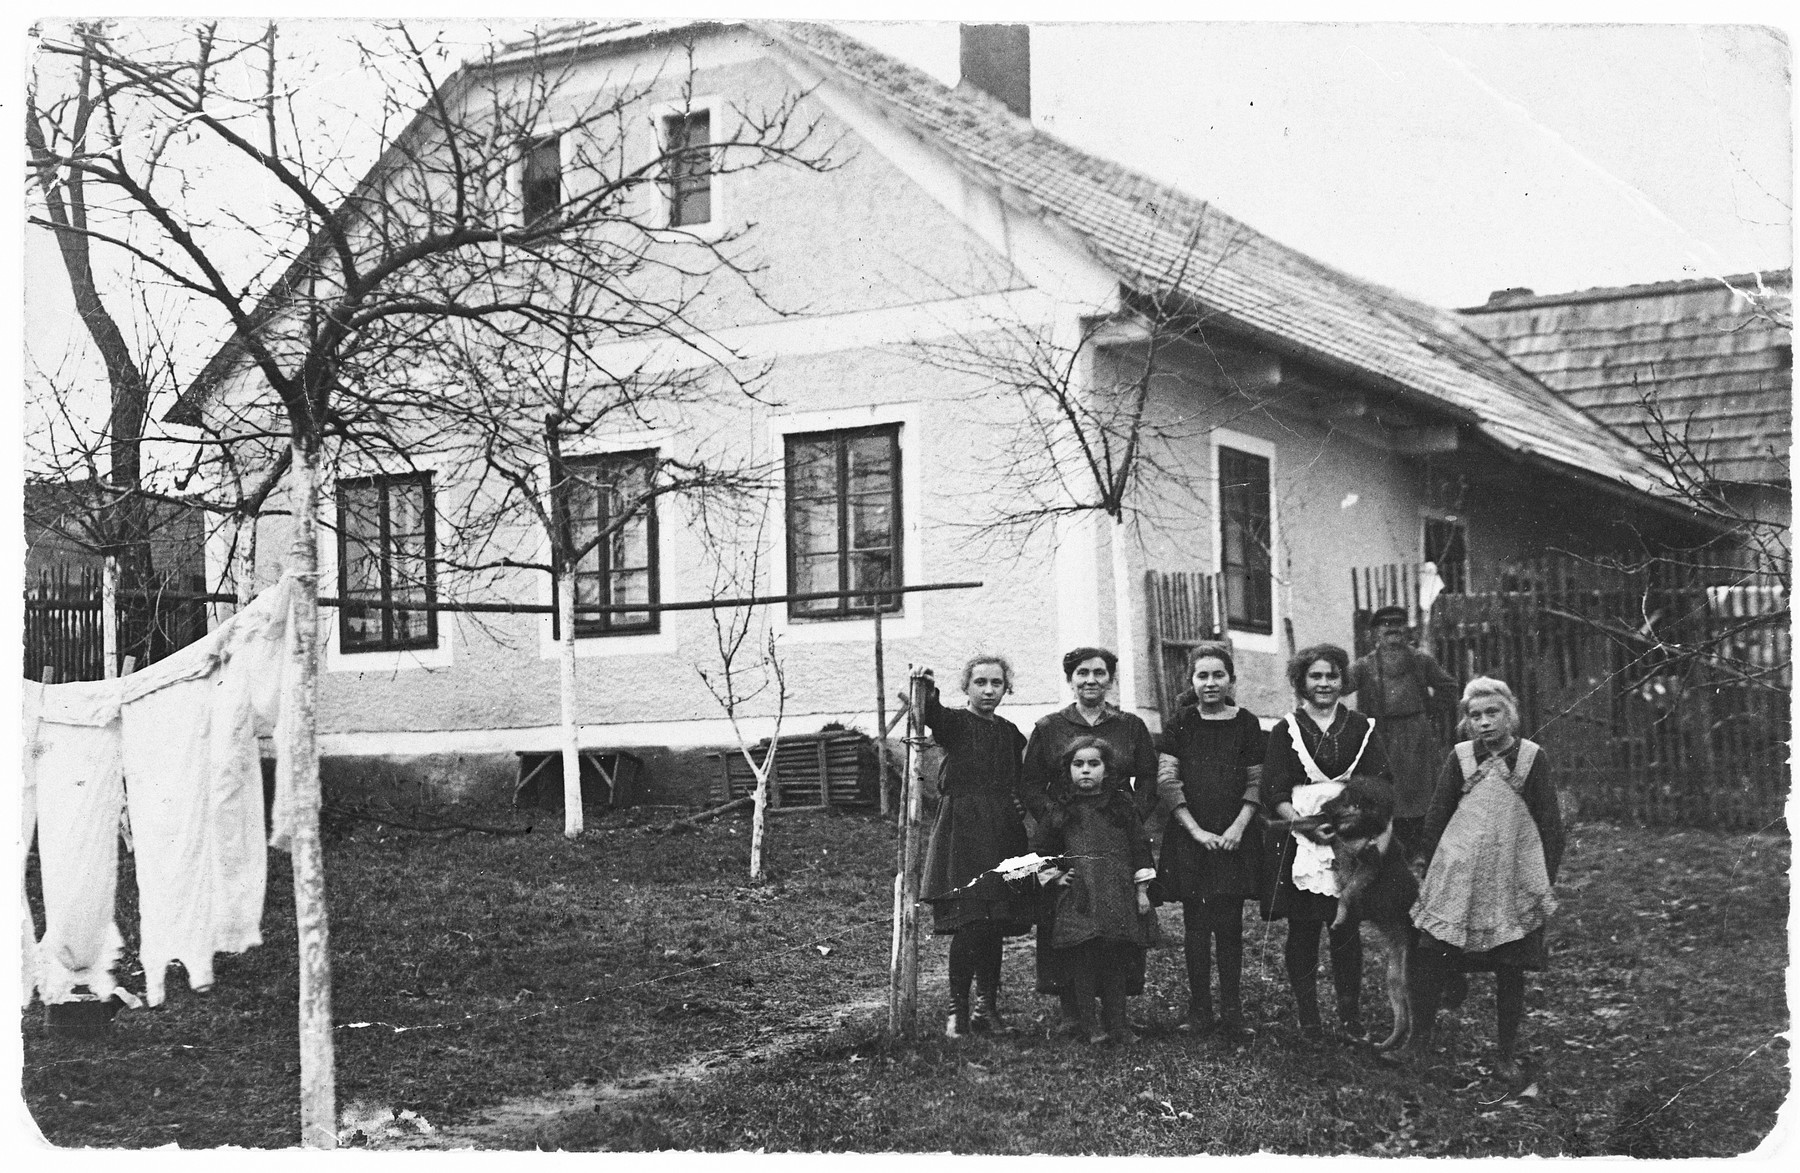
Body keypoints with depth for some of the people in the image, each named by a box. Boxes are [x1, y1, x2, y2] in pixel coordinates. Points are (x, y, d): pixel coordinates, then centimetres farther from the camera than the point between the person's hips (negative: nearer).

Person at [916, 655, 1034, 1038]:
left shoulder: (1009, 732, 17)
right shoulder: (953, 722, -1)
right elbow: (931, 716, -24)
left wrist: (1022, 808, 4)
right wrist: (927, 693, -45)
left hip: (1004, 833, 5)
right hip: (963, 830, -5)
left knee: (995, 924, 6)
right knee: (969, 923, -14)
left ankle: (988, 1007, 15)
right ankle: (958, 1010, -7)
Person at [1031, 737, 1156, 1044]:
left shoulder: (1123, 805, 10)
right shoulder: (1059, 809, 8)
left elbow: (1140, 848, 12)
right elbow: (1040, 851, 17)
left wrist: (1142, 891, 8)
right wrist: (1054, 876, 3)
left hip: (1118, 893, 1)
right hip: (1077, 895, -1)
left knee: (1117, 960, 1)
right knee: (1082, 958, -9)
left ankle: (1117, 1024, 10)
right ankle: (1088, 1025, 0)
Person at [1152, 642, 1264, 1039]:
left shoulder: (1246, 723, 5)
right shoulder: (1181, 724, 3)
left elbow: (1256, 782, 4)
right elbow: (1167, 781, -2)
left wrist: (1239, 827, -9)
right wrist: (1196, 830, -10)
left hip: (1234, 837, 0)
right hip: (1190, 837, 0)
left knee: (1229, 925, 0)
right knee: (1196, 927, 2)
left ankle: (1232, 1010, 6)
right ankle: (1199, 1011, 8)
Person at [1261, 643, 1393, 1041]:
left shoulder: (1360, 727, 11)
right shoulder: (1285, 731, 7)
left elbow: (1381, 784, 6)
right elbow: (1274, 792, -1)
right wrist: (1306, 824, -16)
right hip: (1299, 840, -1)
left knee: (1347, 929, -1)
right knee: (1302, 930, -1)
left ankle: (1351, 1016, 7)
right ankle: (1308, 1019, 5)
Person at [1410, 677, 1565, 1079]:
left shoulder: (1531, 757, 1)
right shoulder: (1460, 758, 3)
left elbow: (1551, 824, 4)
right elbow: (1435, 818, 9)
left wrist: (1545, 880, 0)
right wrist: (1434, 871, 6)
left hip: (1514, 882, 0)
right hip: (1457, 877, 0)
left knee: (1511, 971, 5)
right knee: (1430, 959, -6)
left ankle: (1508, 1056, 17)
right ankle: (1418, 1043, 7)